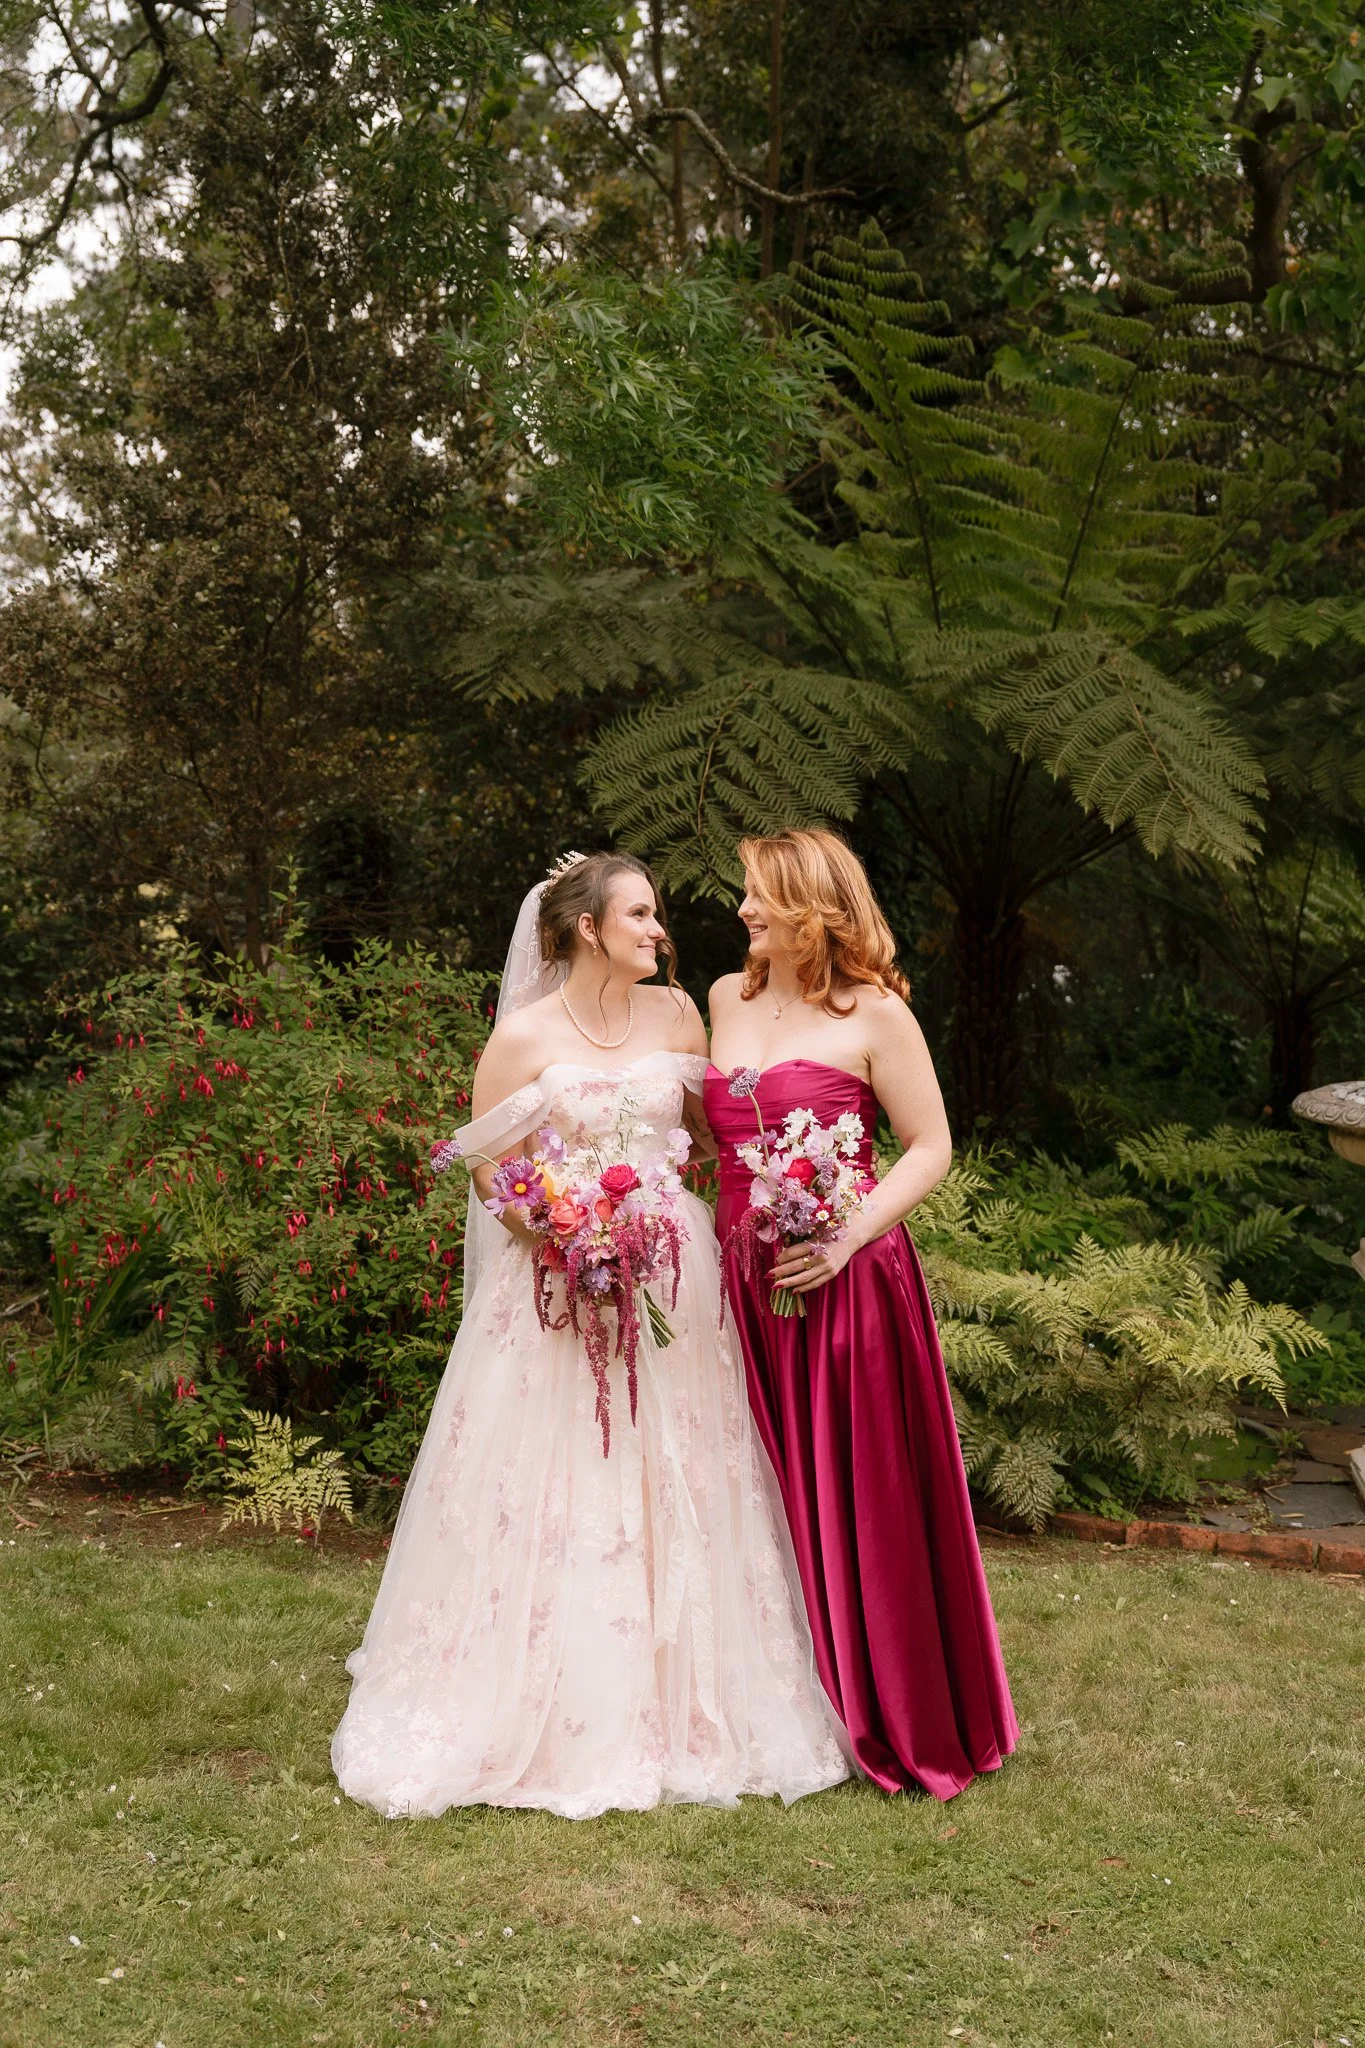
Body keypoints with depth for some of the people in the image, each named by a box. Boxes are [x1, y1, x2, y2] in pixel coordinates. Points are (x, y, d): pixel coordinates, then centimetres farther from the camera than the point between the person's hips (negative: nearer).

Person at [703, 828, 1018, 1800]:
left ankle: (886, 1711, 19)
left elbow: (931, 1148, -6)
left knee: (858, 1497, 3)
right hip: (743, 1282, 5)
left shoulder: (874, 1015, -6)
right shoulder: (726, 1000, 10)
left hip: (846, 1284, -5)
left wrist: (849, 1238, -17)